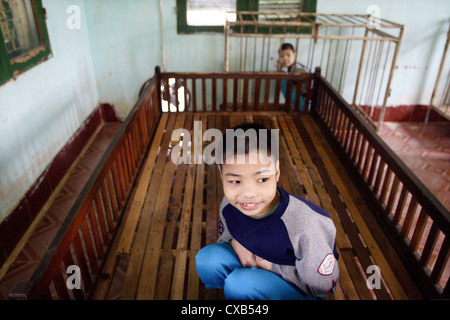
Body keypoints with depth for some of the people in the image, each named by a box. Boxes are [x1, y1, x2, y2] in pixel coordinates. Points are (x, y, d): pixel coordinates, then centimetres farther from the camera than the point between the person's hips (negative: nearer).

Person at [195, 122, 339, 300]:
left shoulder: (305, 225, -35)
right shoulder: (229, 204, -19)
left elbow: (323, 286, -19)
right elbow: (224, 238, 4)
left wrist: (271, 265, -22)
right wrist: (235, 242, -19)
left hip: (300, 288, -4)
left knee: (240, 285, -29)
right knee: (207, 259, -18)